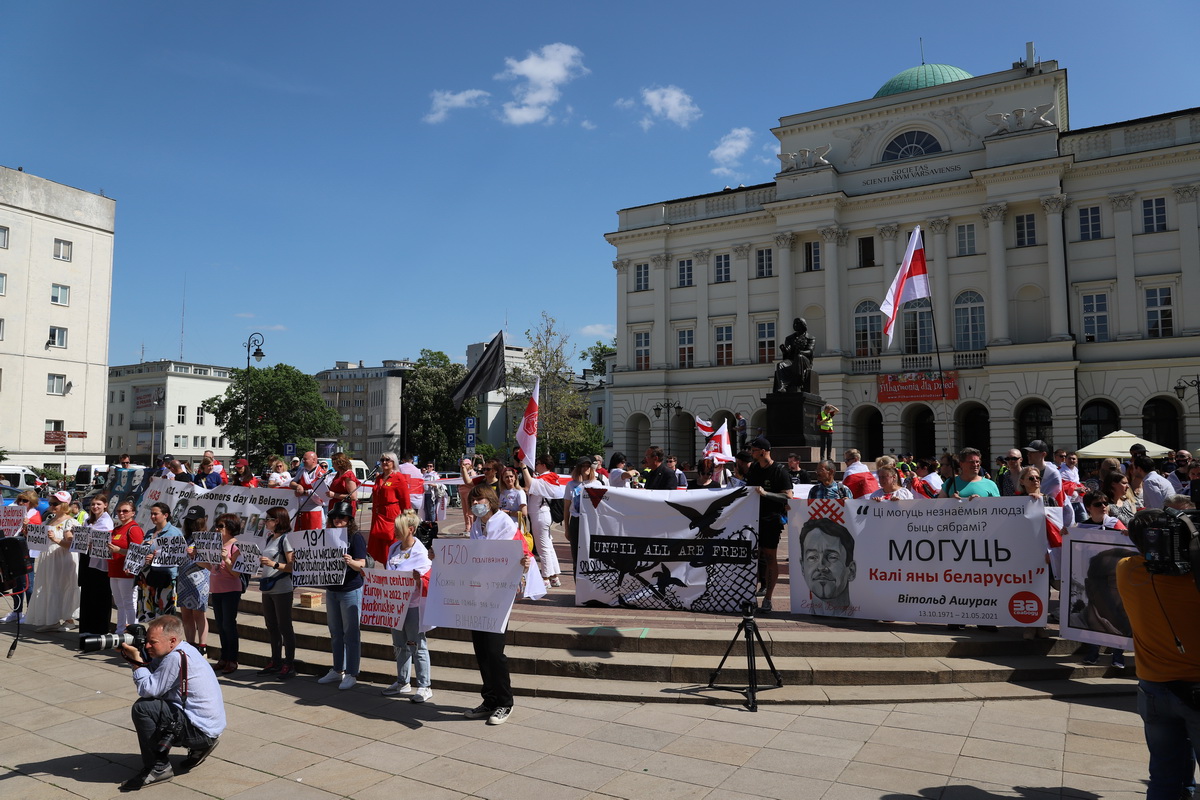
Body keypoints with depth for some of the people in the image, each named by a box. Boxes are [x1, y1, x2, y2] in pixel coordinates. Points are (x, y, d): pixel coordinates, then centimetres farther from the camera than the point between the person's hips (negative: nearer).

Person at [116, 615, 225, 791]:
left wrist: (136, 658, -9)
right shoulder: (174, 652, 9)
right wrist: (129, 656, 0)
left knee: (142, 708, -16)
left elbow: (148, 689, -18)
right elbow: (152, 675, 12)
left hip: (202, 730, -11)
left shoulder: (176, 658, -22)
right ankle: (198, 748, 23)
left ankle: (157, 768, -2)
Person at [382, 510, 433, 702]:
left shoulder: (421, 553, -13)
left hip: (413, 606, -7)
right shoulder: (393, 549, 8)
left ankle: (424, 686, 9)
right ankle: (402, 682, 29)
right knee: (399, 645, 16)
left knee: (418, 646, 0)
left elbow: (430, 584, -15)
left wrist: (419, 580, -33)